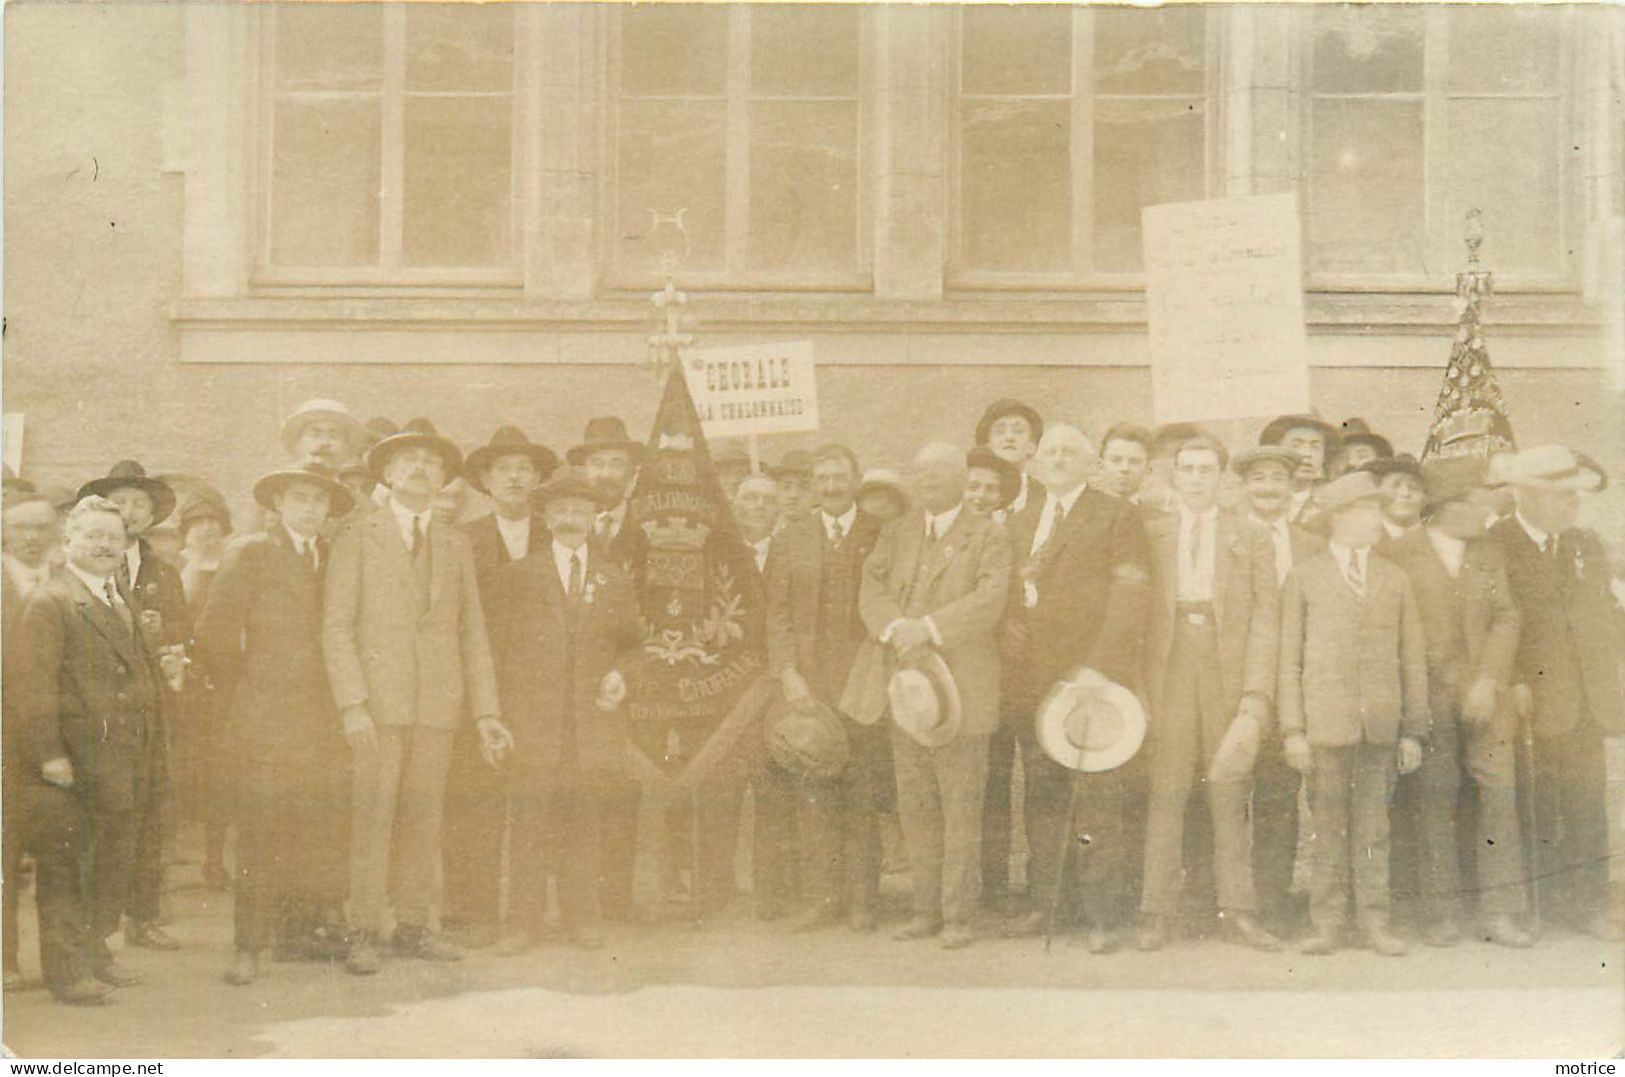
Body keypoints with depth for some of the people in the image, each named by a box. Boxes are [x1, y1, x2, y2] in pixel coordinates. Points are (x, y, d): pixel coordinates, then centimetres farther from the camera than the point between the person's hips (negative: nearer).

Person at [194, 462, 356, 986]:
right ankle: (249, 947, -1)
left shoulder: (336, 558, 15)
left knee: (326, 830, -2)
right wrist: (243, 696, 1)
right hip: (263, 721, -4)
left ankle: (315, 931, 5)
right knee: (259, 834, -5)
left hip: (323, 720, 4)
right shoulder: (248, 553, 3)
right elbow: (214, 635, -1)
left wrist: (348, 702, 7)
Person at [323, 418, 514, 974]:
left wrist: (485, 711, 6)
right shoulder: (358, 538, 3)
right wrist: (352, 704, -13)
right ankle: (363, 934, 0)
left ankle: (411, 928, 14)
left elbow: (472, 632, 14)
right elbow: (336, 627, -3)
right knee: (372, 819, -6)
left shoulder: (456, 545, 16)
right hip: (378, 701, -4)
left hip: (438, 703, 4)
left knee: (423, 820, 5)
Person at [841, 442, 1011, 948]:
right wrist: (895, 627, -14)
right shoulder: (895, 534, 17)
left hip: (958, 687, -4)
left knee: (961, 807, -2)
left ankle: (958, 914, 4)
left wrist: (928, 628, -19)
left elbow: (989, 600, -10)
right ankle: (927, 908, 15)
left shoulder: (988, 536, 4)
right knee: (915, 807, 7)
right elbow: (871, 589, 6)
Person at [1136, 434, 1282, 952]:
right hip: (1167, 672, 0)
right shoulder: (1148, 536, 12)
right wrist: (1137, 686, -4)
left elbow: (1265, 618, 5)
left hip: (1229, 676, 0)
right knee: (1164, 794, -3)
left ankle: (1237, 911, 6)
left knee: (1230, 797, 1)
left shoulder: (1252, 539, 11)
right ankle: (1156, 914, 1)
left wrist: (1257, 692, -6)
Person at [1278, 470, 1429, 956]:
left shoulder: (1394, 580, 14)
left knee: (1373, 824, 4)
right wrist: (1292, 729, -5)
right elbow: (1289, 657, 3)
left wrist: (1413, 730, 5)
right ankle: (1328, 924, 6)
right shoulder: (1305, 578, 7)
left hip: (1382, 723, 2)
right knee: (1328, 824, 0)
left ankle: (1375, 921, 10)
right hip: (1326, 720, -2)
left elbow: (1413, 659, 12)